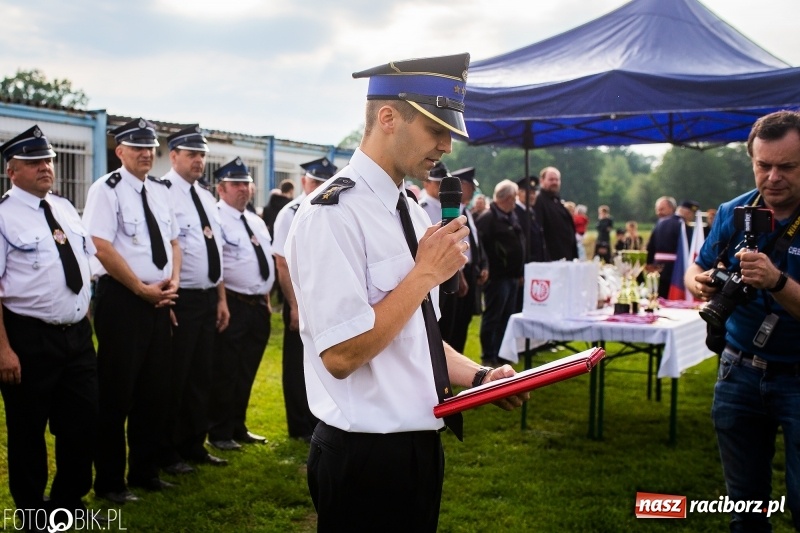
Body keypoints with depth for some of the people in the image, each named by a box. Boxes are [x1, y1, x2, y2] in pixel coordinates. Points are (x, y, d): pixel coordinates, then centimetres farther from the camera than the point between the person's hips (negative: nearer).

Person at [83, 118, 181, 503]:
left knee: (155, 391, 13)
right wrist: (142, 288, -15)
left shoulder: (161, 191, 12)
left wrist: (173, 281, 0)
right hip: (121, 299, -7)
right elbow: (103, 247, -16)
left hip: (159, 299, 7)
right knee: (116, 393, 0)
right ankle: (110, 482, 13)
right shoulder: (107, 189, -9)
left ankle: (146, 470, 26)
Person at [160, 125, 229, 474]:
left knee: (201, 376, 15)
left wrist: (222, 299, 15)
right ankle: (168, 453, 16)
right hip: (180, 300, -8)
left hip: (208, 299, 8)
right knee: (173, 378, 3)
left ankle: (194, 445, 28)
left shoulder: (206, 197, 14)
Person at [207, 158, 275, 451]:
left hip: (259, 306, 8)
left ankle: (238, 427, 28)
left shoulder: (257, 222, 16)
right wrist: (222, 302, -19)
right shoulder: (215, 220, -11)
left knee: (246, 373, 16)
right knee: (224, 373, 2)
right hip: (232, 305, -8)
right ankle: (219, 433, 14)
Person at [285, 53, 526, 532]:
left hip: (421, 444, 8)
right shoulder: (333, 213, -19)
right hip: (365, 457, -8)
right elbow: (340, 355, -25)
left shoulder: (412, 212, 10)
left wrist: (477, 375, 3)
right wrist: (427, 272, -19)